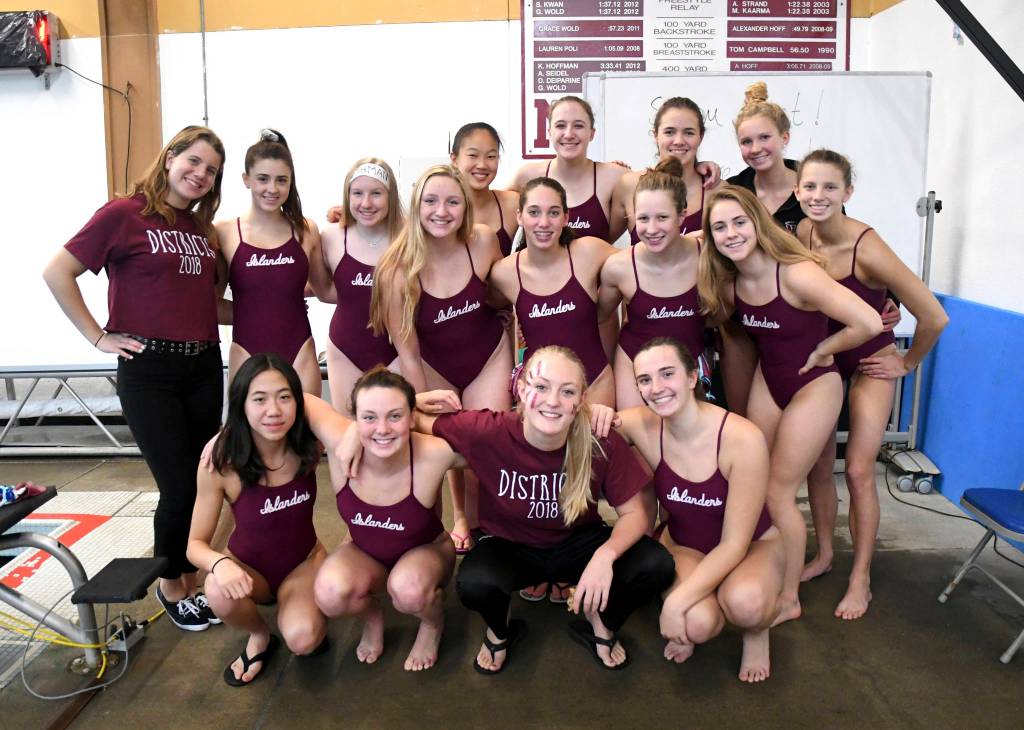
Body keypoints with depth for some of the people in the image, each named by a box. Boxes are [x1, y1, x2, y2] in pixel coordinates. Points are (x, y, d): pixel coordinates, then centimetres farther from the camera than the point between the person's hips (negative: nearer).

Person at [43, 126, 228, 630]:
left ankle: (191, 580, 31)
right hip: (149, 370, -5)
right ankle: (170, 585, 25)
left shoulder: (203, 228, 11)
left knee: (205, 482, 11)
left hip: (204, 366, 6)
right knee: (179, 488, -1)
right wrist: (99, 338, -9)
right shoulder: (125, 214, -7)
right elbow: (57, 273, -8)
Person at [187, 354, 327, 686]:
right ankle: (259, 636, 1)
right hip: (249, 565, 0)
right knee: (221, 594, -33)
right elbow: (196, 543, -17)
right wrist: (220, 563, -38)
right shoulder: (221, 462, -26)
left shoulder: (310, 444, -21)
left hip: (304, 560, 0)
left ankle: (291, 609, 11)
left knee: (303, 640, -26)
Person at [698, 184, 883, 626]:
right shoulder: (728, 282, -8)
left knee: (777, 493, -1)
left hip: (812, 387, -6)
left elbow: (868, 323, -32)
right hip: (767, 380, 6)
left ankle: (788, 601, 18)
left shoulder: (797, 274, -28)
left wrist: (820, 351, -17)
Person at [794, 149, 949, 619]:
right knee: (817, 466, 9)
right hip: (823, 359, 5)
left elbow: (933, 316, -23)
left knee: (857, 471, -5)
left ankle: (860, 579, 11)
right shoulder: (802, 235, -11)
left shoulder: (867, 248, -28)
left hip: (870, 364, -5)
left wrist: (908, 363, -10)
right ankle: (824, 555, 28)